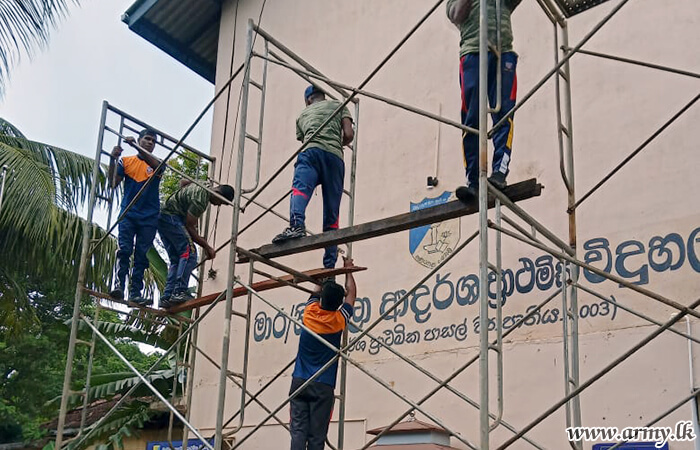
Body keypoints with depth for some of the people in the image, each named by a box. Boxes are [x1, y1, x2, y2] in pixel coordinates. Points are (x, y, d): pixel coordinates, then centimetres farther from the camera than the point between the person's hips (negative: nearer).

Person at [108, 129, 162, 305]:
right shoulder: (126, 161, 12)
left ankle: (135, 293, -4)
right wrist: (113, 159, -10)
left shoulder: (157, 165, 12)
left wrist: (135, 146, -25)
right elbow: (113, 183, 2)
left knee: (142, 256, -2)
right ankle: (119, 285, -21)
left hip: (149, 218, 1)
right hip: (128, 214, -1)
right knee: (124, 250, -14)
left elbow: (155, 164, -15)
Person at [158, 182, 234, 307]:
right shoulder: (200, 199, -21)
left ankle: (166, 297, 1)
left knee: (176, 260, 7)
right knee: (189, 253, -18)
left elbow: (184, 182, 32)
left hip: (162, 220, 11)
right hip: (171, 217, -11)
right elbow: (189, 227, -16)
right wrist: (207, 247, -8)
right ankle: (179, 292, -25)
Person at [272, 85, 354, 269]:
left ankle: (296, 224, -58)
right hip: (335, 157, 1)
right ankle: (330, 265, -5)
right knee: (332, 214, 1)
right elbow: (349, 135, 15)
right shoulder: (338, 106, 29)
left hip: (311, 152, -1)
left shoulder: (302, 114, 32)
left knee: (300, 188, -26)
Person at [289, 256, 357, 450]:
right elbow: (351, 294, 16)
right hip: (323, 386, -2)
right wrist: (348, 270, 31)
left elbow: (316, 294, 26)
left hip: (299, 382, 2)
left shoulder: (310, 313, 2)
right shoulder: (338, 320, -2)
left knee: (298, 430, -6)